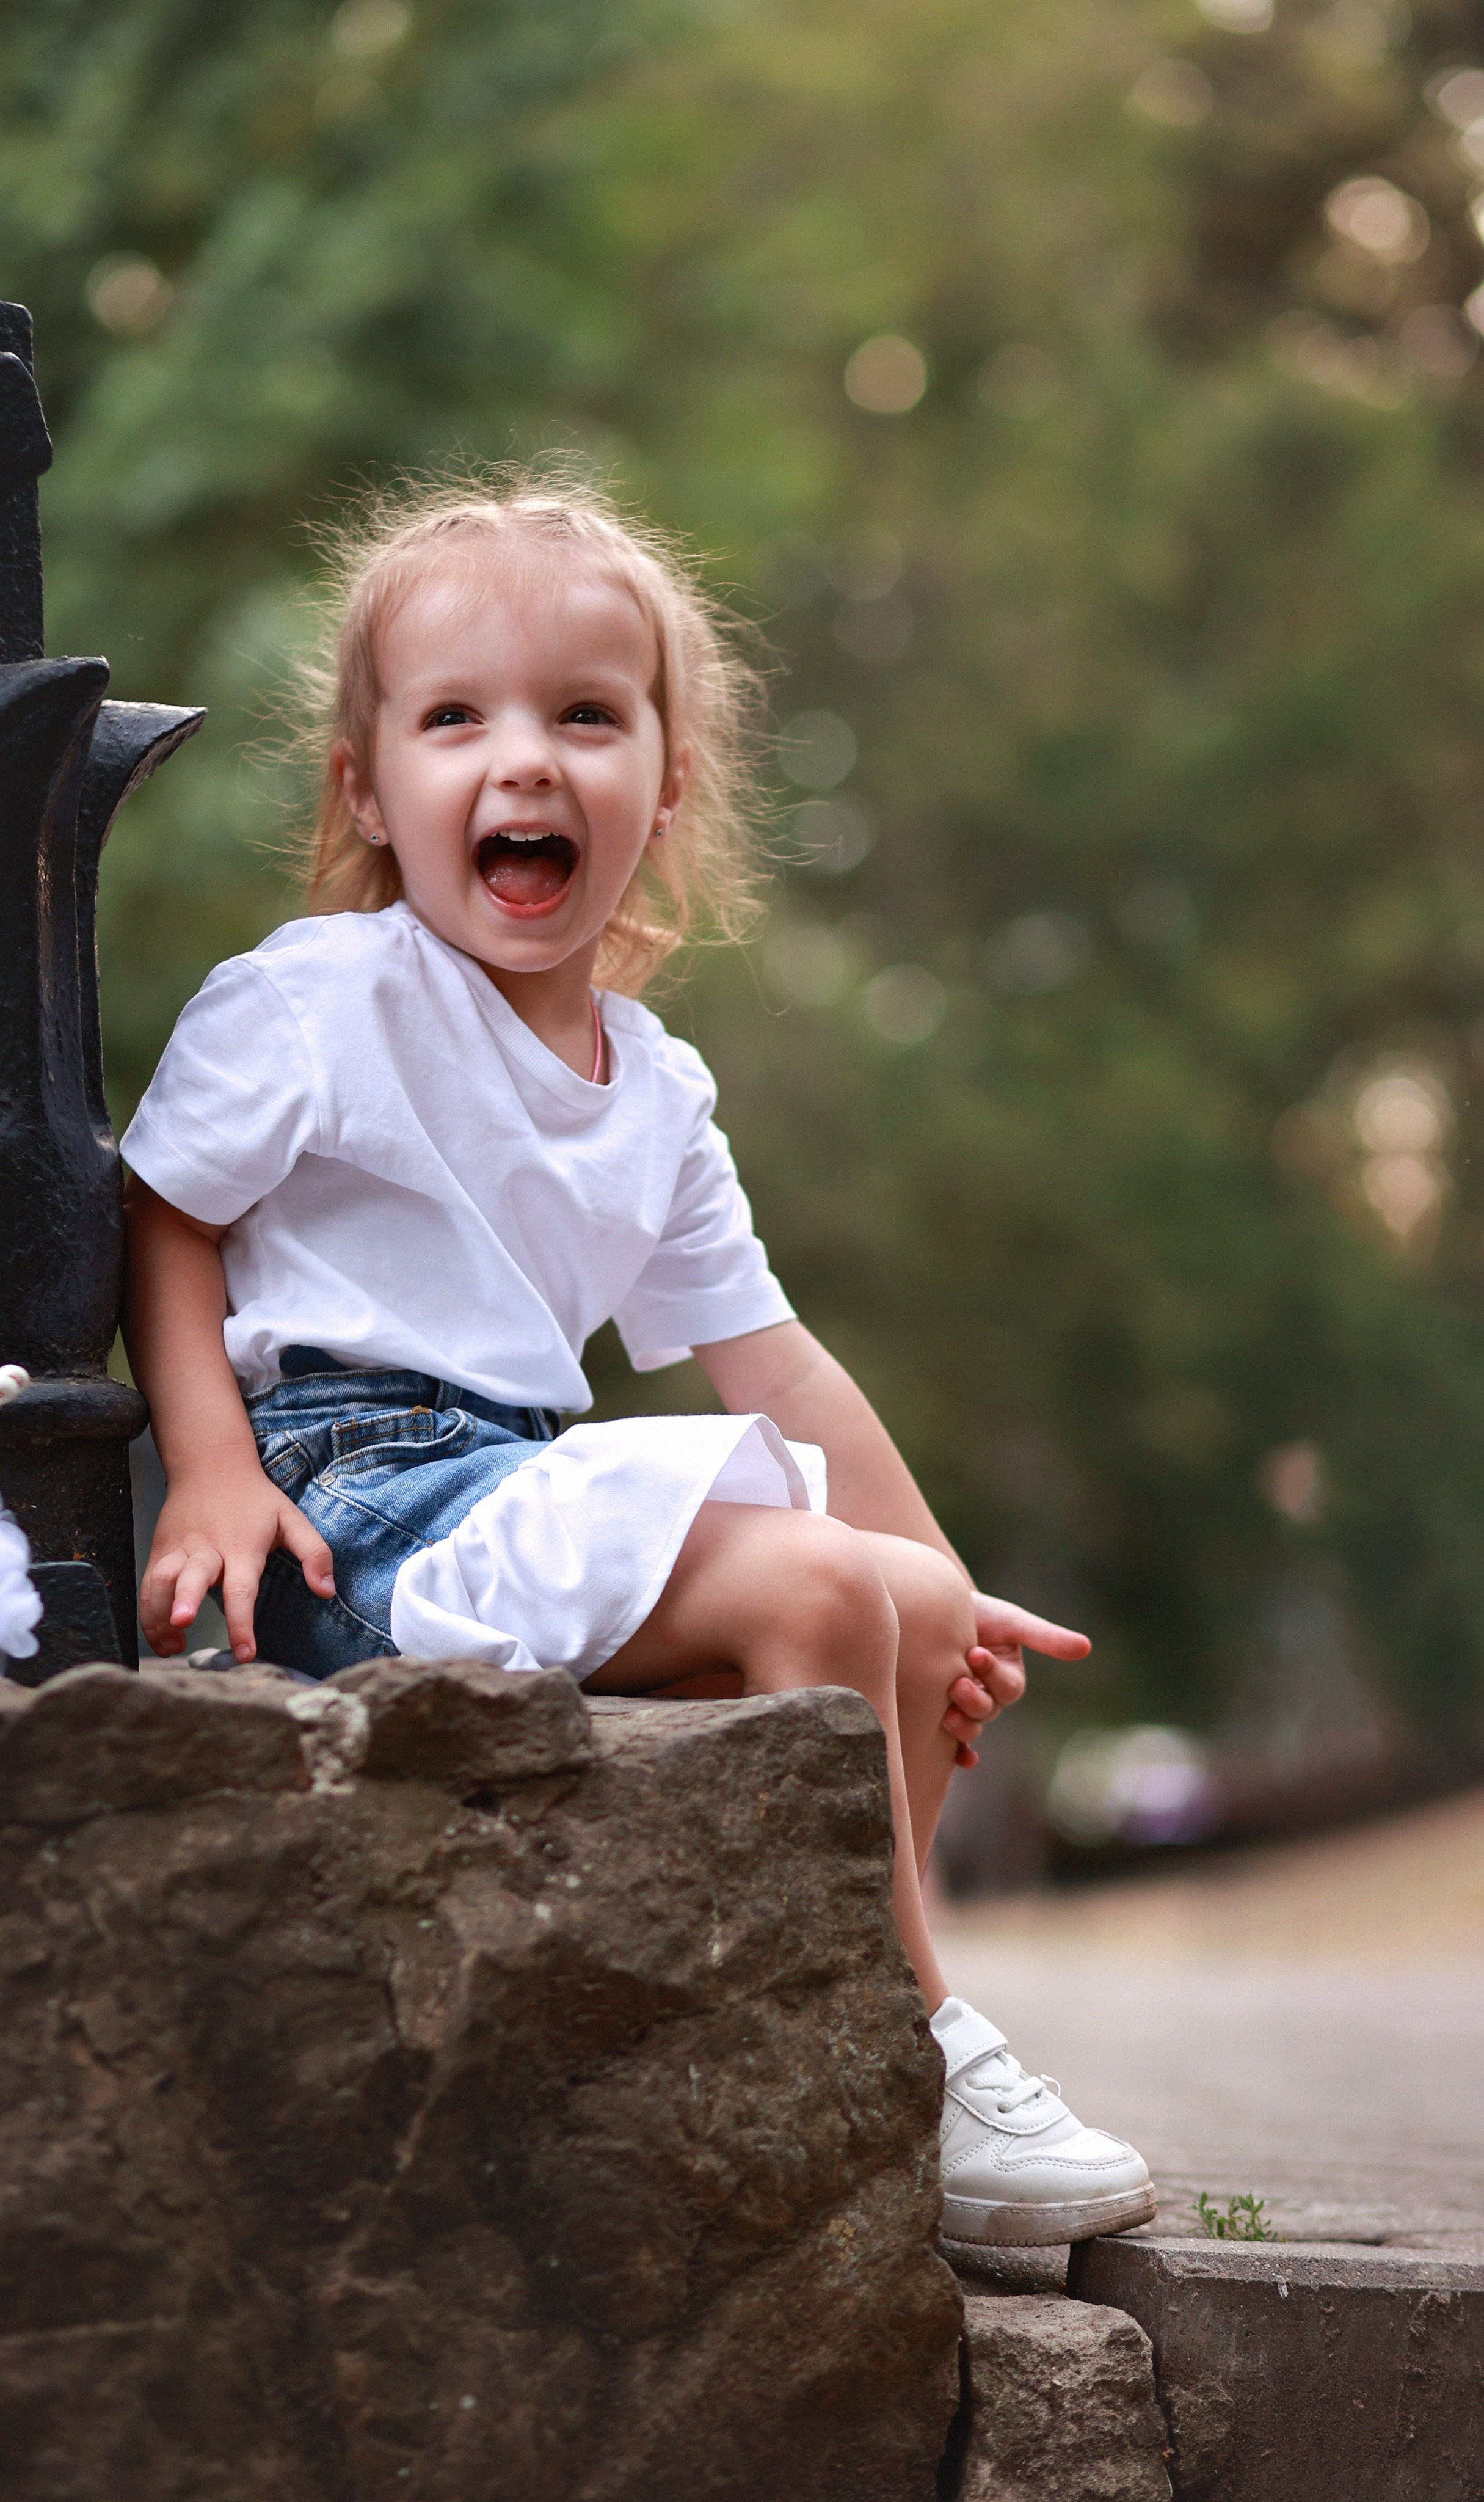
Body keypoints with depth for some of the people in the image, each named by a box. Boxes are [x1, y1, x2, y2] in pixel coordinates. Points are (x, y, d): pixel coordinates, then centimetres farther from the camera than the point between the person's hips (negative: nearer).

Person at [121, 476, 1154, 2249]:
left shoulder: (655, 1089, 14)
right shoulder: (314, 1000, -6)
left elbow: (767, 1359, 18)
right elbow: (164, 1215, -3)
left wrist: (941, 1588, 18)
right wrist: (212, 1468, -17)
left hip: (527, 1492, 9)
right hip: (357, 1491, -8)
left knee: (930, 1623, 6)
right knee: (814, 1588, -22)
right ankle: (914, 2075, -14)